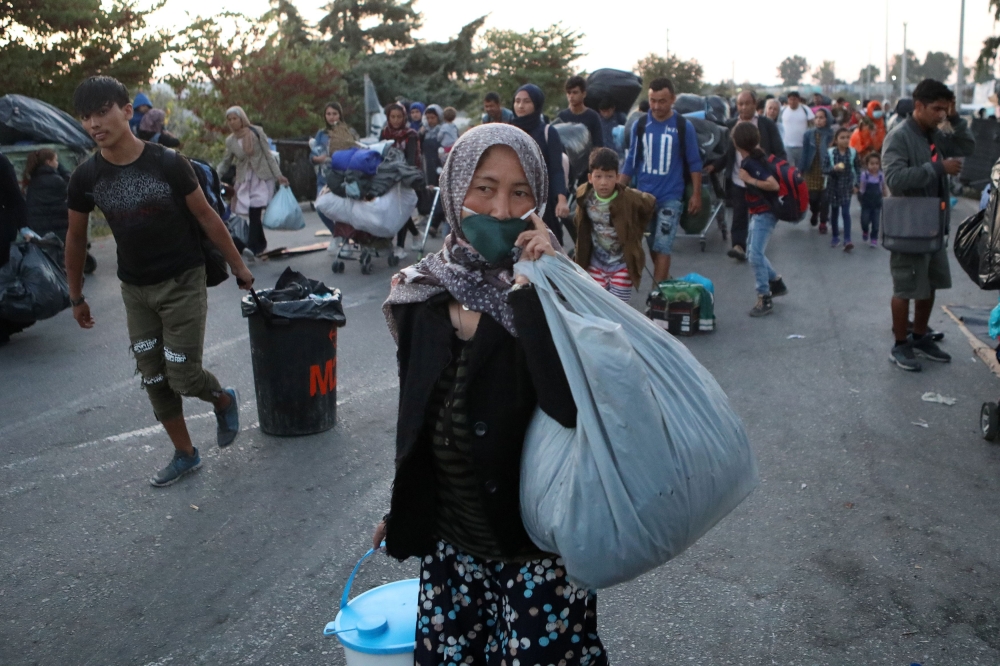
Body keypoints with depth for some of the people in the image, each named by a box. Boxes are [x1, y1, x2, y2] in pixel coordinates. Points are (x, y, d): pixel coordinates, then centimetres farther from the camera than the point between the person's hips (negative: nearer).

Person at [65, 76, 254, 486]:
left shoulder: (168, 163, -15)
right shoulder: (86, 178, -6)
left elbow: (207, 217, -6)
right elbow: (76, 239, 8)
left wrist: (239, 267, -1)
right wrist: (76, 297, 14)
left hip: (183, 282, -4)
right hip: (135, 289, 4)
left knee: (183, 377, -6)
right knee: (154, 380, 10)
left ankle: (224, 400, 28)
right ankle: (185, 454, 28)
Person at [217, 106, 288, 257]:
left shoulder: (257, 131, -5)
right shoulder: (230, 140, 3)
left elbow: (268, 154, -3)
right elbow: (226, 163, 12)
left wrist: (278, 175, -9)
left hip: (262, 177, -3)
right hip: (244, 180, 3)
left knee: (254, 212, -16)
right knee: (253, 214, -1)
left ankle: (252, 246, -17)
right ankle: (261, 243, 17)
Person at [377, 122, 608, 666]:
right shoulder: (425, 291, 0)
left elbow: (573, 405, -30)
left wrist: (536, 288, -29)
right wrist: (401, 510, 19)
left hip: (536, 542, -4)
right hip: (448, 540, 5)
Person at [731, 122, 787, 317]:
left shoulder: (752, 162, -23)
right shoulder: (756, 155, 4)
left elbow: (774, 184, -29)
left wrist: (750, 180, -24)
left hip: (764, 213, -10)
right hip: (758, 212, 10)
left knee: (755, 255, -12)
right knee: (754, 253, 18)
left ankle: (765, 299, -7)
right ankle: (776, 283, 31)